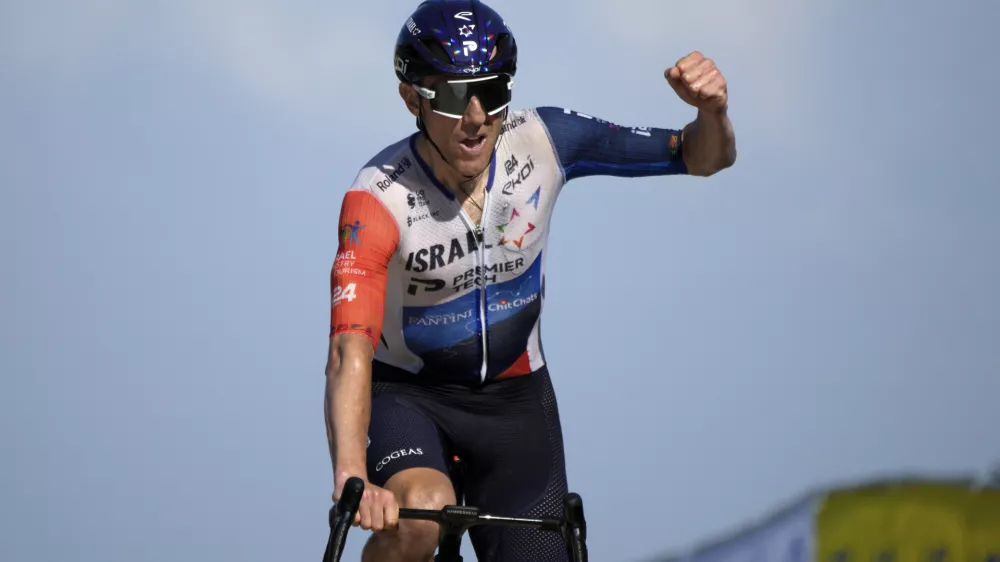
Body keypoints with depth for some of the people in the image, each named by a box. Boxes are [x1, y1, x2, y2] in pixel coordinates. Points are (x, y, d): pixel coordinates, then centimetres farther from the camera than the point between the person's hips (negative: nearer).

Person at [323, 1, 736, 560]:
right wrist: (351, 479, -54)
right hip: (404, 392, -4)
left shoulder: (543, 141, -18)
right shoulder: (379, 199, -28)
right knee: (421, 513, -35)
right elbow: (350, 353, -38)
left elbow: (705, 157, -11)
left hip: (513, 396, 4)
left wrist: (712, 110, -35)